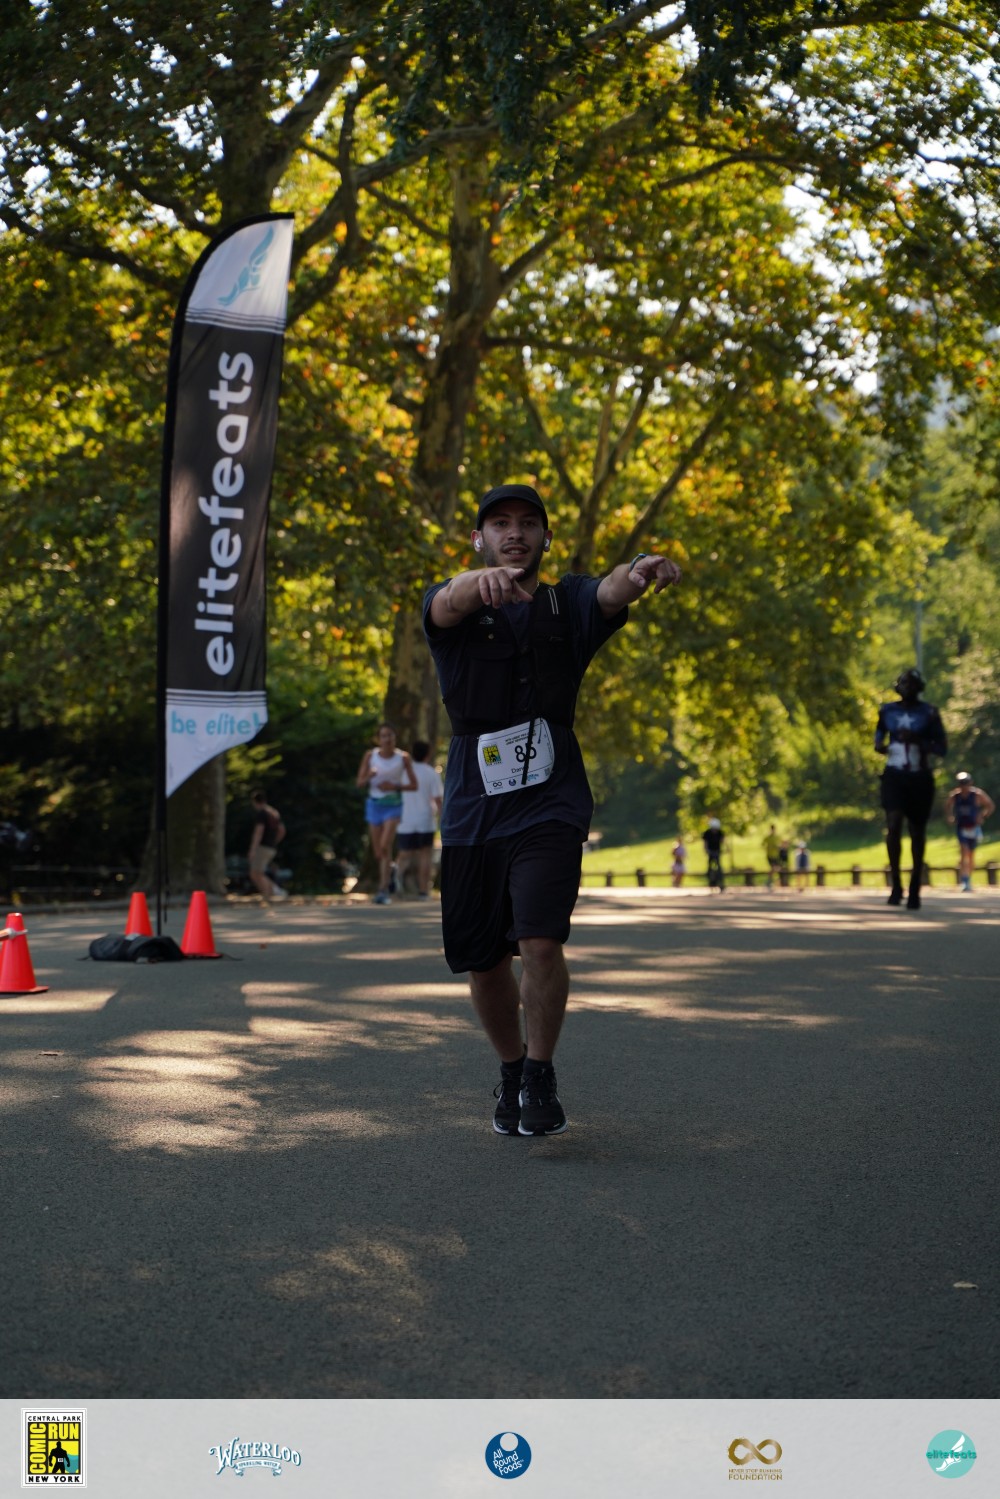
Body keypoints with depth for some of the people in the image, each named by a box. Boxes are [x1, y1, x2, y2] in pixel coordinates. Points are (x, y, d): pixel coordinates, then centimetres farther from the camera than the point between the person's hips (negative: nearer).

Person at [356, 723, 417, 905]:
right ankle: (387, 878, 38)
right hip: (374, 803, 3)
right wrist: (369, 776, -22)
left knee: (385, 846, -19)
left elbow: (414, 785, -1)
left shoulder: (403, 757, -7)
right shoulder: (370, 755, -3)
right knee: (377, 851, 10)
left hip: (393, 805, -3)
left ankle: (383, 890, -18)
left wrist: (395, 786, -18)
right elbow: (360, 782, 0)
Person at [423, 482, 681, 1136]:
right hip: (473, 810, 1)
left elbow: (610, 593, -17)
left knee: (540, 941, -18)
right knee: (483, 961, 9)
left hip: (550, 805, -1)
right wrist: (483, 581, -47)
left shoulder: (568, 603, 6)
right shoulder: (455, 605, 4)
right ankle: (511, 1069, 33)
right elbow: (449, 603, -22)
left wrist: (639, 572, -43)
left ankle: (542, 1079, 1)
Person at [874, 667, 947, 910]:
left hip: (920, 778, -1)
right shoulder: (887, 711, 7)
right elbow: (879, 741, 20)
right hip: (894, 775, 1)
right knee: (893, 824, -18)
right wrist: (881, 747, -4)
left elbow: (942, 748, -1)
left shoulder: (928, 712, 0)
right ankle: (896, 884, -10)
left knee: (917, 833, 5)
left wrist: (917, 740, -16)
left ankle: (915, 890, 16)